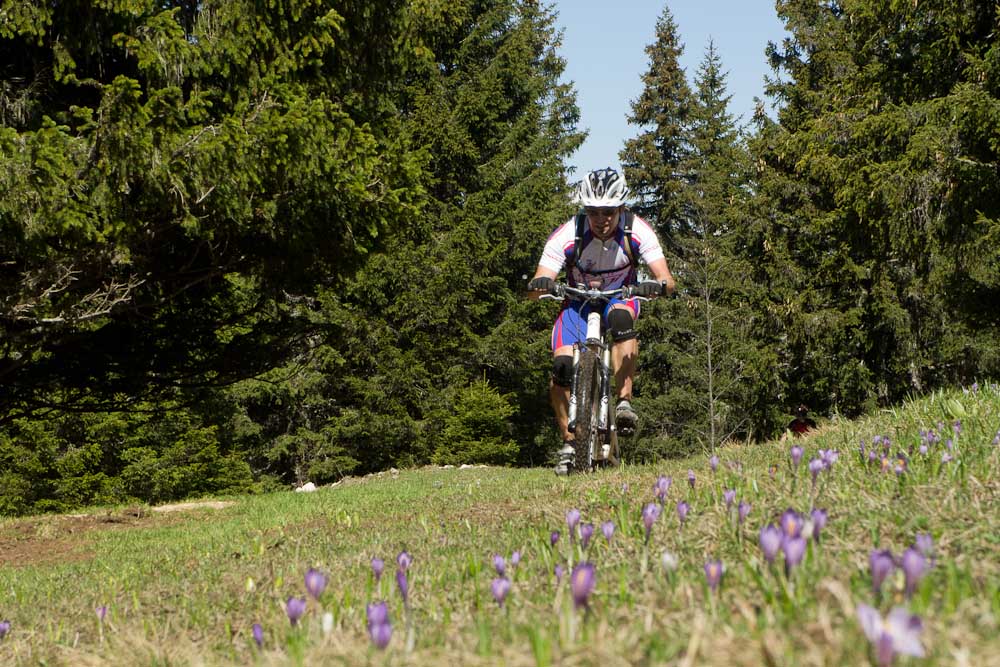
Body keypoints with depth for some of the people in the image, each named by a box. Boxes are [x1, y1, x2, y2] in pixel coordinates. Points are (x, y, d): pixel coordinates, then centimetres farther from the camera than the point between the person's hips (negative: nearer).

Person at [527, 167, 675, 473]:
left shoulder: (637, 230, -25)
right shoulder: (567, 235, -27)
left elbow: (668, 281, -28)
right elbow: (534, 290, -28)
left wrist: (658, 286, -51)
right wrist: (539, 285, -52)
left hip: (620, 296, 0)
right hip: (578, 301, 0)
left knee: (621, 318, -38)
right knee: (562, 366, -21)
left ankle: (624, 401, -30)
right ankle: (568, 443, -5)